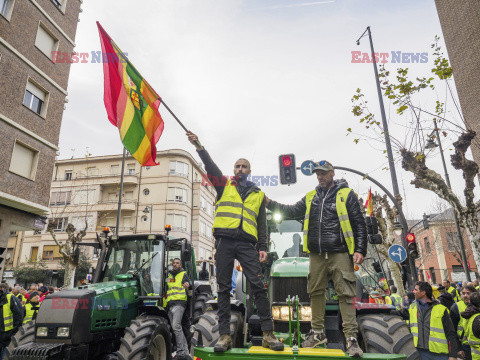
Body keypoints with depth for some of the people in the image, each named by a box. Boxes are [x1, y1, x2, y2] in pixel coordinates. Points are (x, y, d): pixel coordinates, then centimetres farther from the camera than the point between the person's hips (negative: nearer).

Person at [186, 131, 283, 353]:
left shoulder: (258, 195, 19)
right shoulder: (224, 185, 17)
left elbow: (262, 224, 15)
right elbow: (210, 166, 2)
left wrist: (263, 247, 5)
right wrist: (199, 146, -11)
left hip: (247, 243, 0)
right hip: (224, 241, 0)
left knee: (258, 286, -6)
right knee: (224, 288, 2)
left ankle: (268, 334, 3)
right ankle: (224, 335, 9)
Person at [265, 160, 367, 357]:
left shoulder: (346, 195, 4)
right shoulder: (310, 197, 16)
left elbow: (359, 224, 3)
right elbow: (291, 212, 21)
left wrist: (360, 250, -6)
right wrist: (269, 203, 12)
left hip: (340, 254, -4)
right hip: (317, 254, 4)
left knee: (346, 294, -5)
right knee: (315, 292, 9)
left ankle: (351, 338, 3)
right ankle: (318, 333, 23)